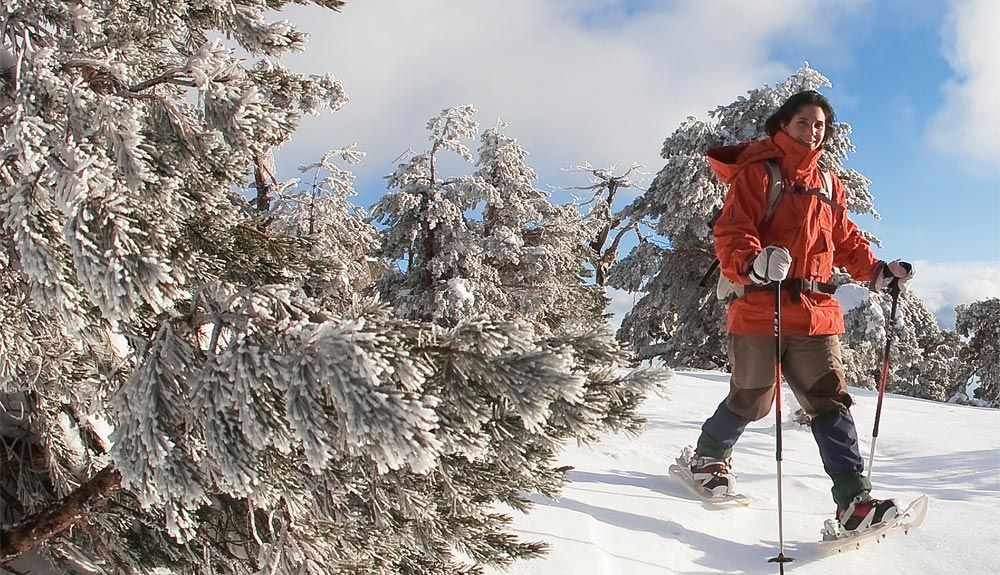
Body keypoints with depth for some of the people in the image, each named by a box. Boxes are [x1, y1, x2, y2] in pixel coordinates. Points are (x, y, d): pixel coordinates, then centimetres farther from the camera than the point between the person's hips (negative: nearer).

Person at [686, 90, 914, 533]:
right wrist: (754, 263, -32)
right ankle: (709, 455, 34)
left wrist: (876, 271, 9)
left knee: (830, 401, -2)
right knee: (751, 401, 7)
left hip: (815, 312, 5)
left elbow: (845, 239, 25)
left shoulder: (827, 184, 20)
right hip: (760, 308, -5)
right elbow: (731, 232, -12)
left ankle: (853, 498, -4)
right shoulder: (758, 172, -1)